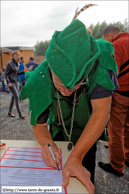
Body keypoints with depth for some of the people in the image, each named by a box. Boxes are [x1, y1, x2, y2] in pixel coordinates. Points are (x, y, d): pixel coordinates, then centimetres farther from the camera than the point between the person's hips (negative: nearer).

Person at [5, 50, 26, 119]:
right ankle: (20, 113, -5)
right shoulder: (9, 64, -10)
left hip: (16, 82, 7)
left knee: (13, 97, 9)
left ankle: (9, 112, 22)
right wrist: (8, 82, -23)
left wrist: (23, 71, 5)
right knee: (17, 97, -11)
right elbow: (6, 74, -10)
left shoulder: (17, 64, 11)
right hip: (11, 83, -7)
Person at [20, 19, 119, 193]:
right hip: (59, 132, 1)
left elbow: (101, 111, -42)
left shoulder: (99, 63, -37)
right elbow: (39, 125, -22)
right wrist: (47, 144, -44)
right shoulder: (39, 82, -32)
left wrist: (75, 158, -47)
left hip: (89, 133, 0)